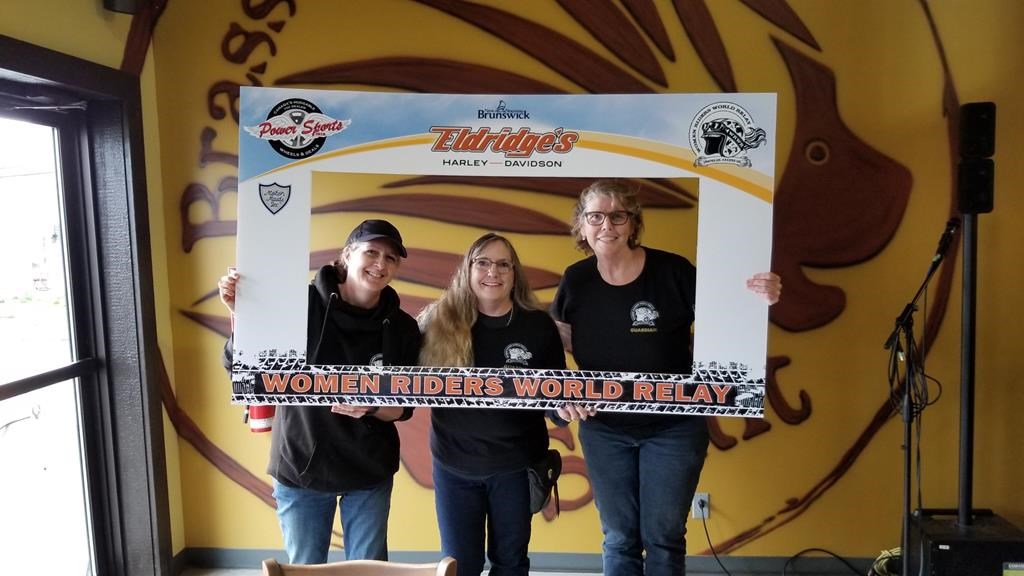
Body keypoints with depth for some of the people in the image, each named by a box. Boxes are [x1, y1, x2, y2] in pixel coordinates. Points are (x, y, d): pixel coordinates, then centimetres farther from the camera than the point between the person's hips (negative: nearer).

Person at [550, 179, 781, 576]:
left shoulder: (673, 271, -16)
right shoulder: (575, 280, -6)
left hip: (674, 428, -2)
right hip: (604, 431, 3)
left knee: (663, 537, 12)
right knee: (619, 539, 16)